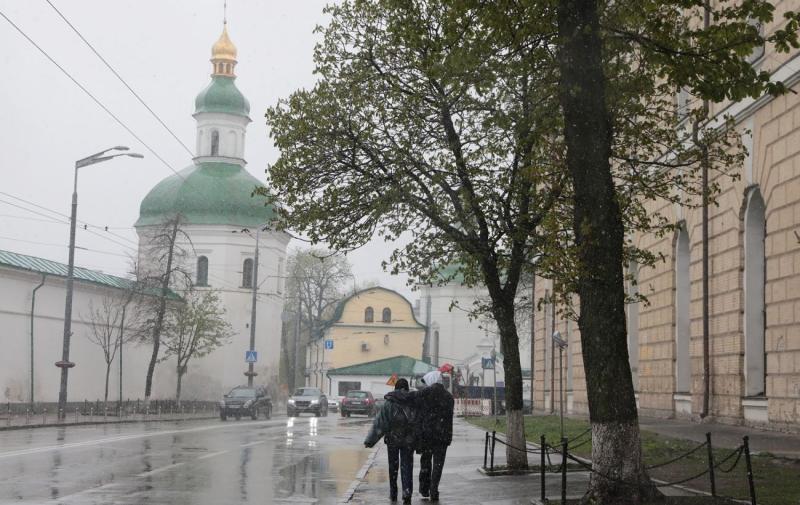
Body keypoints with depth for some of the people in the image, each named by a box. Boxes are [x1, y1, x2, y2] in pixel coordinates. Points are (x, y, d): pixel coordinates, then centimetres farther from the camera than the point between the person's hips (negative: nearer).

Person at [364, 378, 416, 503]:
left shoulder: (388, 404, -6)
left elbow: (379, 424, -8)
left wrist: (370, 440, -5)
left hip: (392, 440, 0)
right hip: (409, 440, 0)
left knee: (393, 466, 15)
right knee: (407, 467, 3)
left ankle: (393, 494, 22)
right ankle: (407, 493, -13)